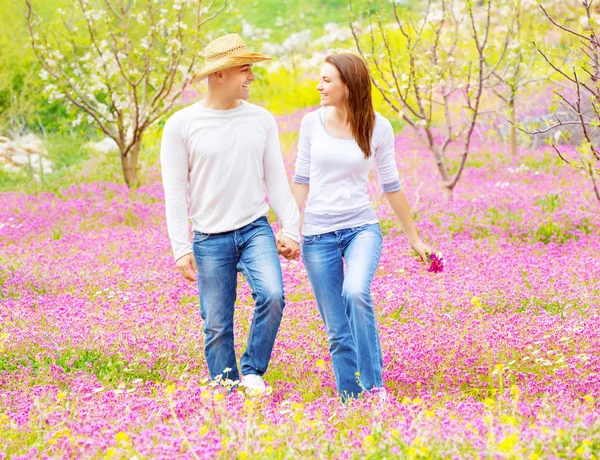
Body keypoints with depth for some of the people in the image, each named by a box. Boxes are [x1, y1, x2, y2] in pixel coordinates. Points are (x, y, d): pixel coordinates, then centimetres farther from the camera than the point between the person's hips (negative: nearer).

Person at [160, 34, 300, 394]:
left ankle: (253, 371, -1)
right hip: (210, 238, -1)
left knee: (272, 296, -22)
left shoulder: (262, 120, 4)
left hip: (255, 229, 1)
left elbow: (277, 180, 9)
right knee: (217, 325, 2)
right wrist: (181, 248, -8)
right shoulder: (182, 125, -4)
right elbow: (175, 192, -3)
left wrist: (291, 229, 3)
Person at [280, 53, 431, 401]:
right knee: (337, 331, 1)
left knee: (356, 293, -31)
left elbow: (391, 185, 6)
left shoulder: (378, 127, -3)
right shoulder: (313, 122, 0)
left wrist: (414, 237, 10)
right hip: (318, 234, 2)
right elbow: (302, 180, 8)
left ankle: (375, 385, -20)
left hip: (361, 228, -2)